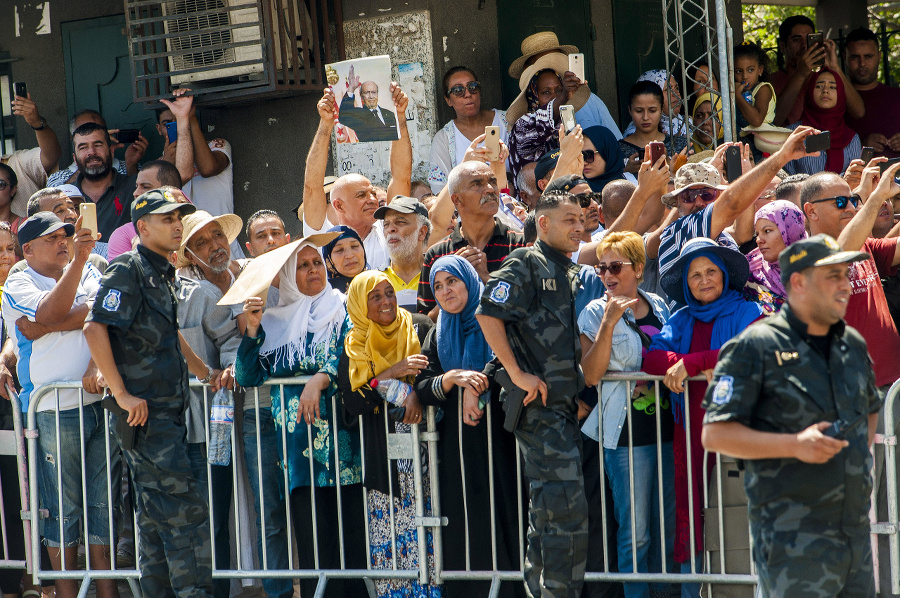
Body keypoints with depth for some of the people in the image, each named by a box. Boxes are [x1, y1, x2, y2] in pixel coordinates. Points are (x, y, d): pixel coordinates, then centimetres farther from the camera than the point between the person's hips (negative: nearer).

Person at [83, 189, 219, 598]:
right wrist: (122, 394, -20)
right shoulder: (127, 270, -11)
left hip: (168, 409, 9)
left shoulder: (164, 274, 17)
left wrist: (204, 372, 27)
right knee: (183, 507, -11)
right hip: (146, 412, -9)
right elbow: (94, 328, -20)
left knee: (157, 515, 10)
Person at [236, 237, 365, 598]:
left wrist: (319, 379, -22)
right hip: (298, 442, 2)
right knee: (310, 533, -3)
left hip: (340, 437, -2)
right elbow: (248, 378, 10)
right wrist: (252, 330, -1)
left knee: (351, 527, -8)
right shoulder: (274, 321, 15)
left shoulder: (341, 310, 8)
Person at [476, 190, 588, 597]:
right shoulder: (526, 264, -7)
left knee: (547, 509, 12)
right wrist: (518, 374, -18)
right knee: (566, 504, -13)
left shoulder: (570, 274, 19)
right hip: (538, 402, -9)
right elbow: (488, 313, -17)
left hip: (564, 403, 9)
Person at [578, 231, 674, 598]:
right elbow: (591, 375, -14)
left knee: (669, 524, 8)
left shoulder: (658, 306, 10)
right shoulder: (596, 313, -3)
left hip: (666, 426, 4)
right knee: (636, 531, -3)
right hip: (627, 432, -4)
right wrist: (609, 322, -20)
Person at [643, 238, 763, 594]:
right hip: (690, 428, 4)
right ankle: (691, 588, 5)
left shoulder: (746, 313, 4)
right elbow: (652, 357, 3)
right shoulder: (681, 321, 17)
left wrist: (690, 362, -14)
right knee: (690, 511, 0)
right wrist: (705, 366, -14)